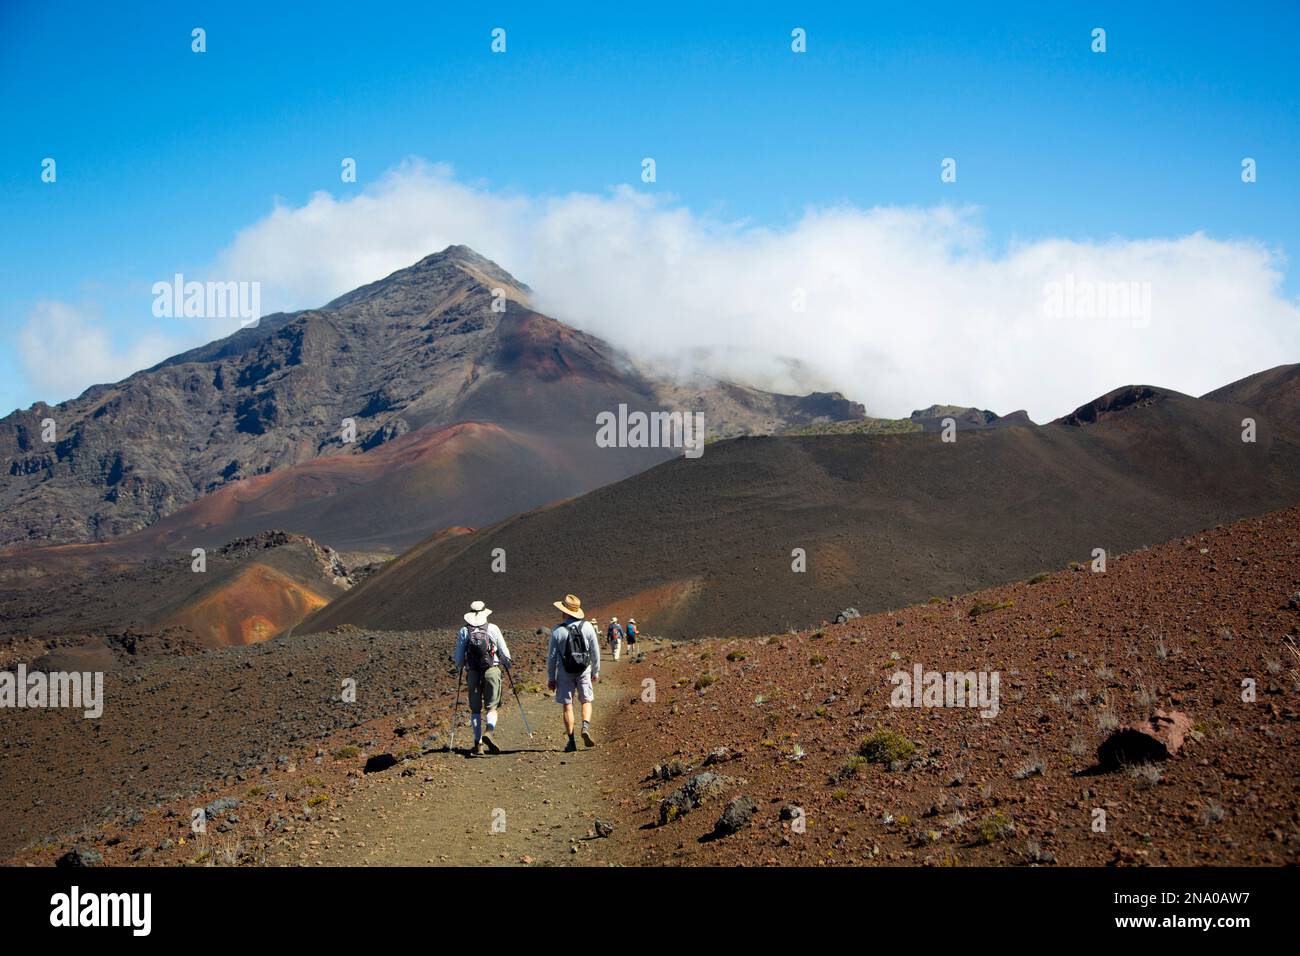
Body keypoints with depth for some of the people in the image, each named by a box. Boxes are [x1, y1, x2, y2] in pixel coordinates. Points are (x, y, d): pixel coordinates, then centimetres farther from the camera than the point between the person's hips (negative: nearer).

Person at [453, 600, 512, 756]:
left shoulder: (464, 631, 1)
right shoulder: (493, 629, -1)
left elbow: (458, 656, 4)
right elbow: (504, 652, 4)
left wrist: (458, 668, 25)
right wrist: (507, 663, 24)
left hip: (473, 673, 1)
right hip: (492, 671, -1)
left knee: (475, 710, 10)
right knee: (492, 707, 4)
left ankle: (478, 743, 8)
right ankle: (488, 732, -22)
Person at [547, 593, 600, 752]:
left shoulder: (558, 631, -9)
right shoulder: (587, 627, -3)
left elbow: (552, 656, -5)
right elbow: (595, 651, 2)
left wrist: (551, 677, 4)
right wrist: (596, 672, 14)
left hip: (565, 673, -1)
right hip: (584, 670, 1)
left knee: (567, 706, 6)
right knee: (586, 701, 14)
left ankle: (571, 741, 4)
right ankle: (586, 727, -12)